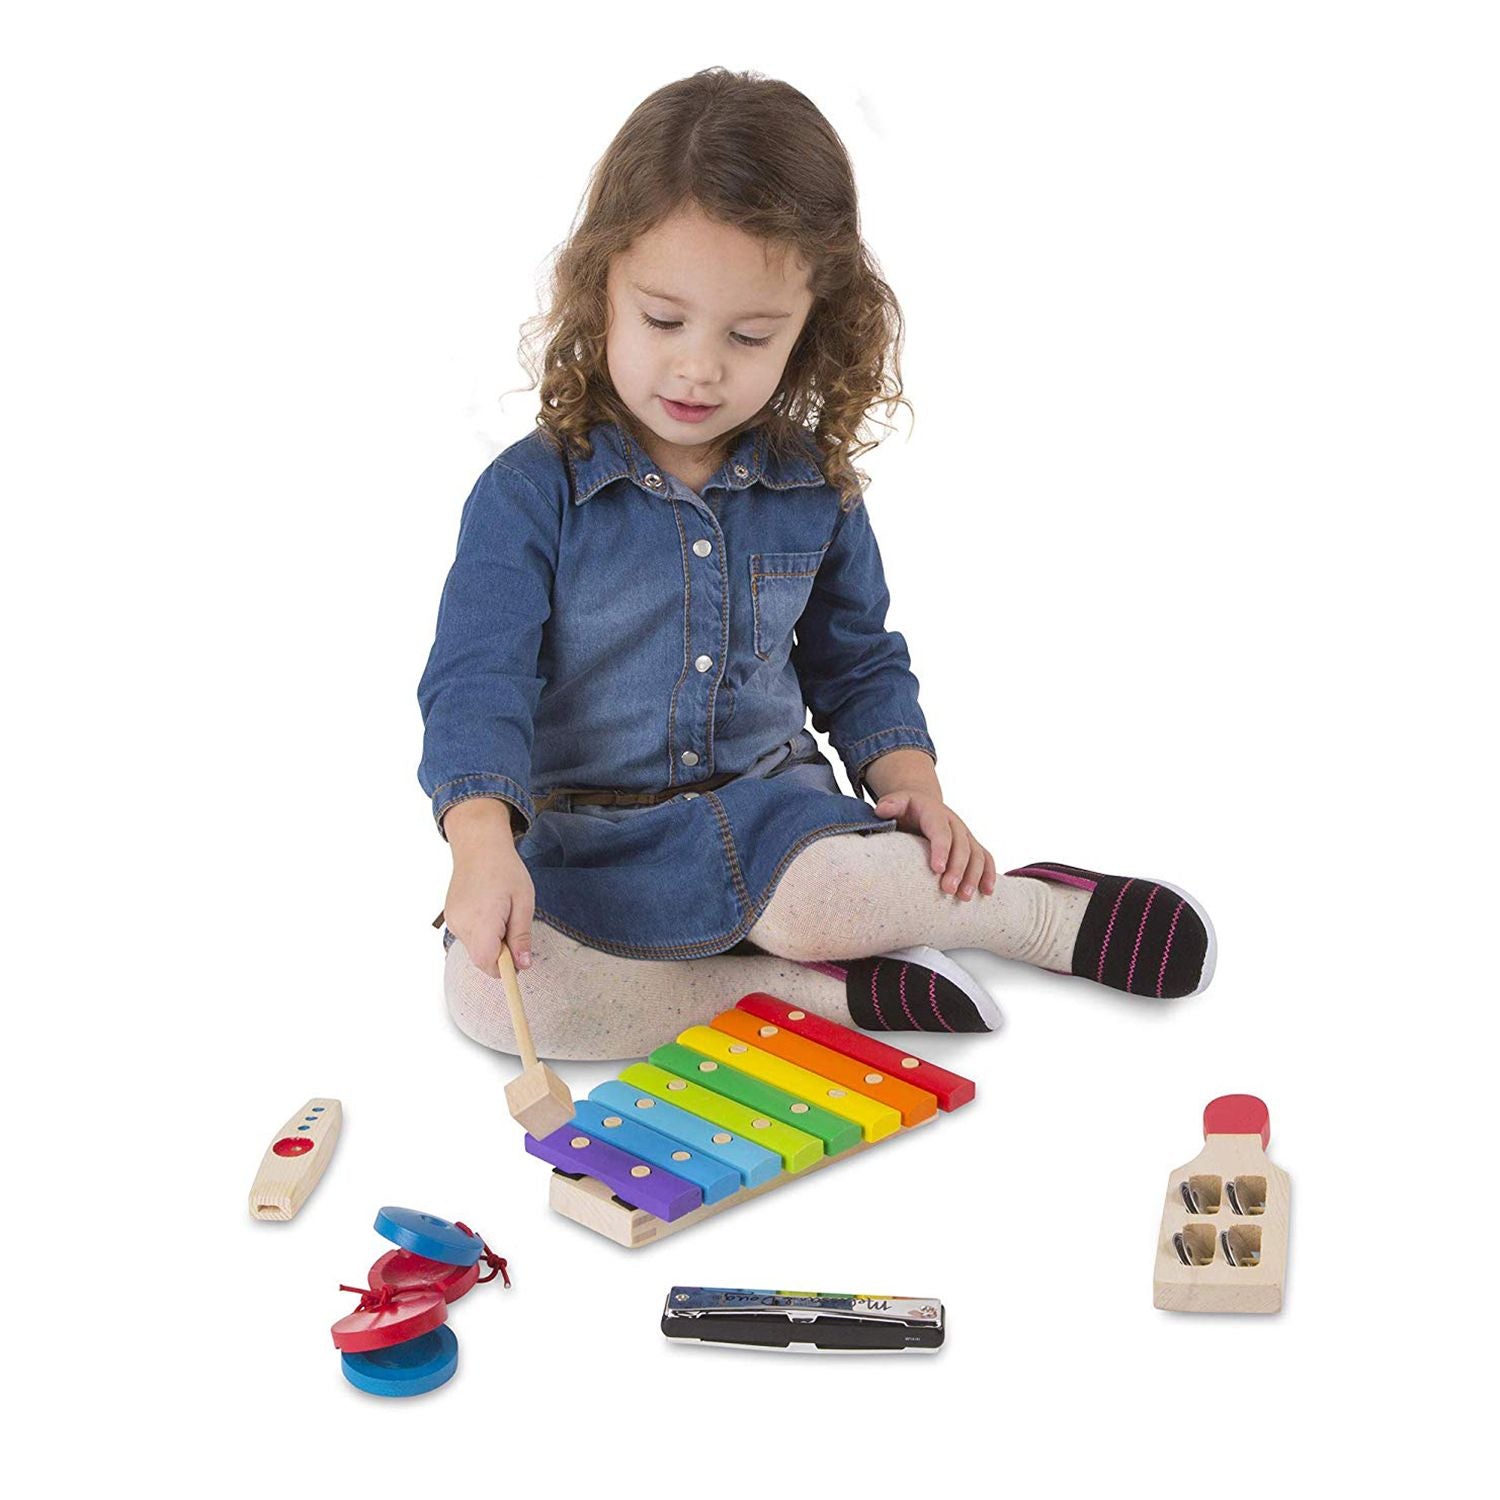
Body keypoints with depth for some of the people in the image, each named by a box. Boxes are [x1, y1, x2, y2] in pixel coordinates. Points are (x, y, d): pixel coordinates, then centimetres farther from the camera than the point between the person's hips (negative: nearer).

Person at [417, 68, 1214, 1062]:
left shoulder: (817, 489, 3)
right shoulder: (530, 494, -10)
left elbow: (857, 662, 17)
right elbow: (475, 679, -17)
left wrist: (909, 776, -2)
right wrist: (483, 843, -34)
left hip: (771, 808, 1)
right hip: (587, 845, 0)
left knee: (825, 895, -36)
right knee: (483, 987, -31)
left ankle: (1044, 911, -8)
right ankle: (816, 993, -24)